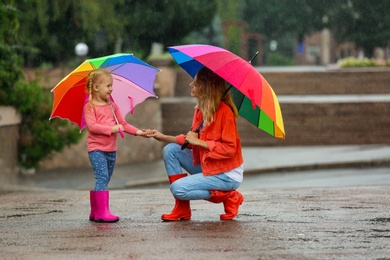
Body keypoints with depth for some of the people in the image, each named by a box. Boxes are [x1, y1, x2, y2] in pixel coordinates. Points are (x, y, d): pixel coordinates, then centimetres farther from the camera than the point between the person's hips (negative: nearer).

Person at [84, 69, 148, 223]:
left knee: (103, 180, 10)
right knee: (102, 177, -17)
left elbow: (123, 124, 14)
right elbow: (92, 126, -18)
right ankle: (103, 212, -20)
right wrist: (112, 129, -21)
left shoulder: (112, 106, 14)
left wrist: (138, 132, 1)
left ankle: (95, 213, 17)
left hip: (111, 150, 7)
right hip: (96, 149, -7)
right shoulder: (89, 107, -6)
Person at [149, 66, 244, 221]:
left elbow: (229, 149, -23)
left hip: (226, 174, -9)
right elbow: (192, 141, 13)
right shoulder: (200, 109, 6)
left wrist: (199, 142, -22)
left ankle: (228, 197, -3)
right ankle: (182, 209, 0)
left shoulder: (225, 111, -20)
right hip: (206, 166, 9)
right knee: (170, 150, -1)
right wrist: (164, 137, 8)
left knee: (177, 188, -19)